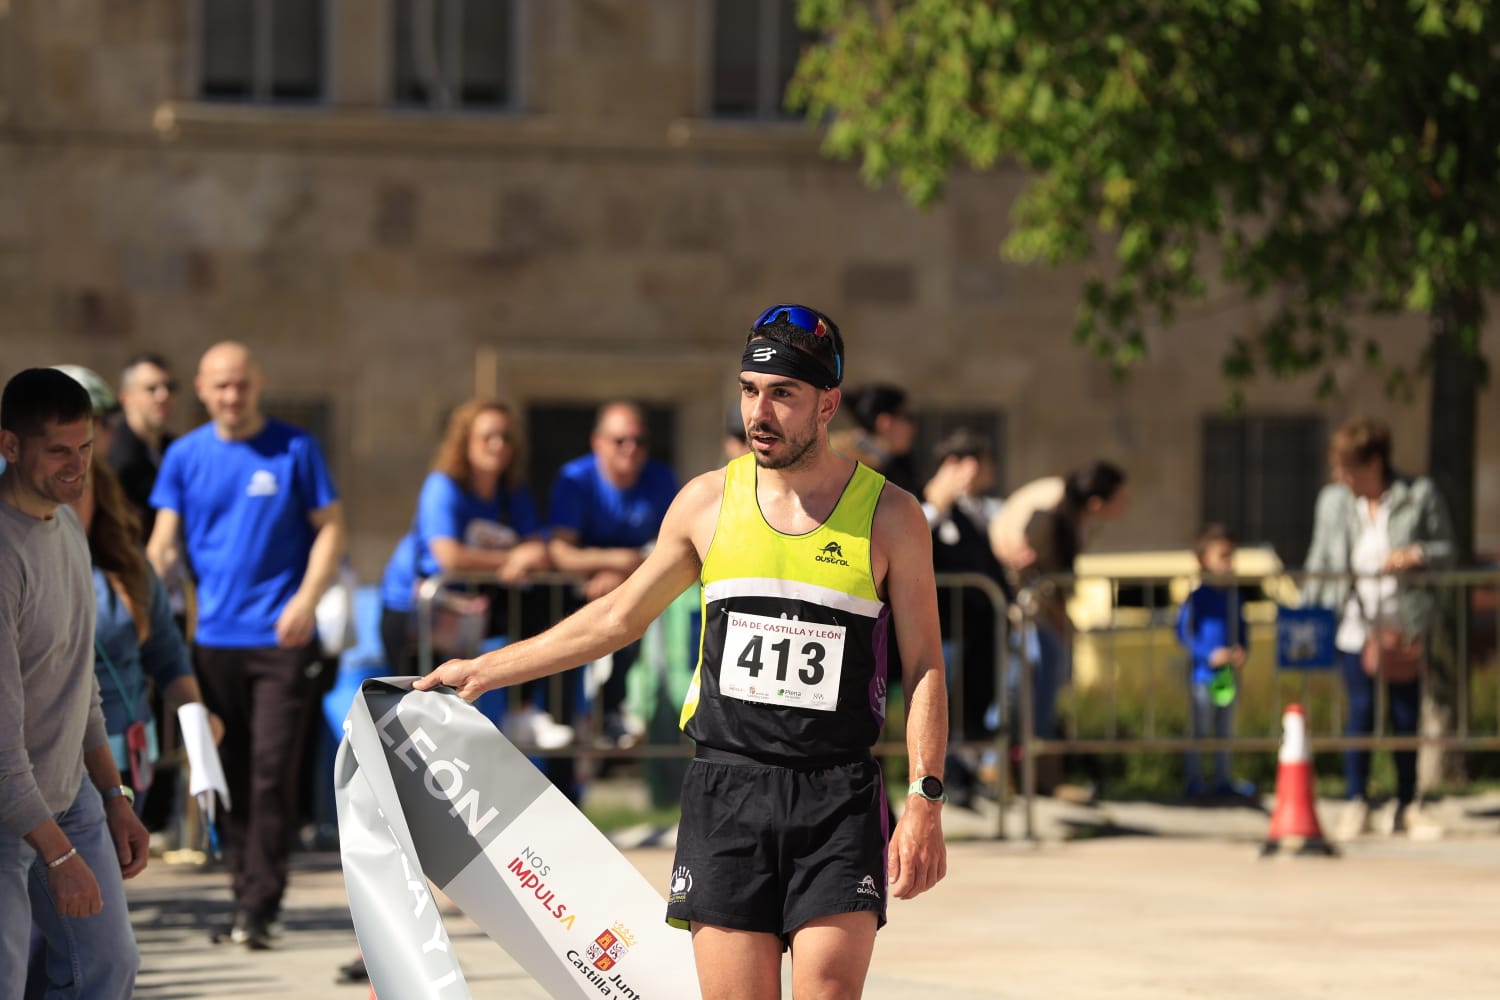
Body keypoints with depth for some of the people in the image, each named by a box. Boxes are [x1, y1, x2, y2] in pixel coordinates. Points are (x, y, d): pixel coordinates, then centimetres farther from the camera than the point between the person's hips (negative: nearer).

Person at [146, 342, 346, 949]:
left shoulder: (294, 449, 2)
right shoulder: (185, 456, 8)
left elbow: (330, 530, 3)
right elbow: (165, 544, 6)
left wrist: (307, 597, -12)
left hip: (282, 636, -3)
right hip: (214, 637, 3)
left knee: (272, 773, -9)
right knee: (231, 778, 6)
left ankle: (259, 905, -9)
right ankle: (246, 893, 15)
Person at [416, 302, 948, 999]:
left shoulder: (890, 516, 1)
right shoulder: (708, 502, 8)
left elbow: (924, 667, 2)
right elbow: (619, 616, 20)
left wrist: (925, 801, -8)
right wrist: (485, 670, 23)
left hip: (838, 800, -2)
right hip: (726, 788, 2)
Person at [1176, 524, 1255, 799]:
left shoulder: (1234, 596, 5)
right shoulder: (1197, 597, -14)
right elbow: (1184, 632, -13)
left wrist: (1242, 651, -3)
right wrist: (1210, 655, -21)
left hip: (1228, 671, 6)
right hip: (1203, 672, -6)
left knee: (1225, 729, 15)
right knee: (1200, 729, 1)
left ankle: (1223, 779, 25)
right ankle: (1194, 780, 11)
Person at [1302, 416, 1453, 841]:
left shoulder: (1420, 495, 0)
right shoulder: (1333, 500, 6)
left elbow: (1447, 550, 4)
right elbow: (1320, 563, 11)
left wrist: (1417, 555, -16)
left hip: (1406, 624, -1)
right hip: (1354, 625, 1)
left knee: (1406, 714, 5)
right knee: (1360, 711, -4)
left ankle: (1407, 806, 15)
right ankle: (1356, 803, 5)